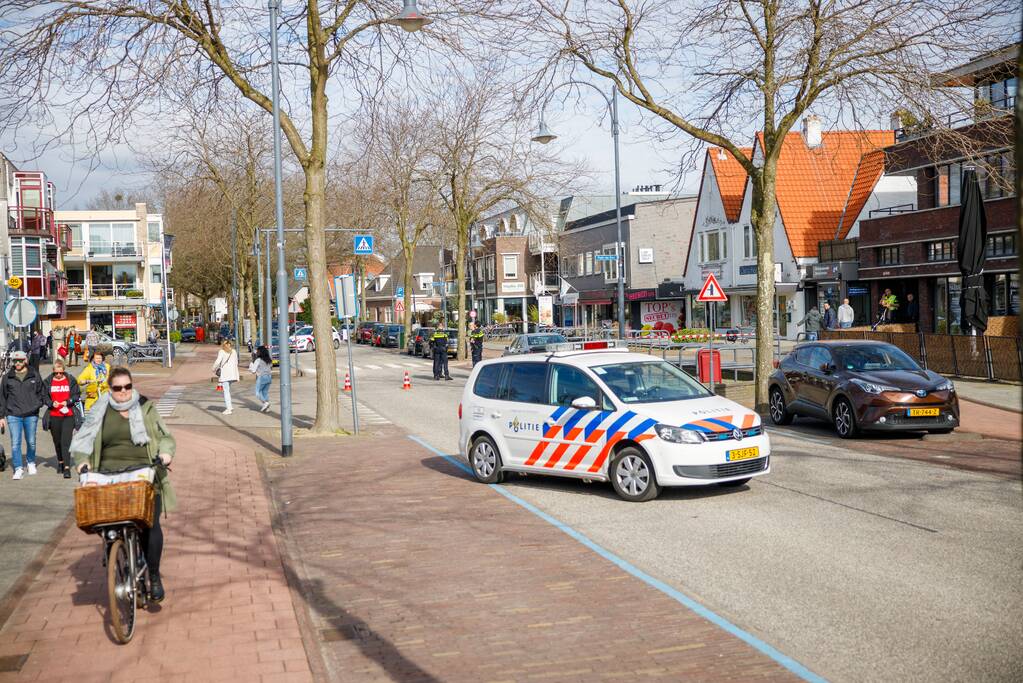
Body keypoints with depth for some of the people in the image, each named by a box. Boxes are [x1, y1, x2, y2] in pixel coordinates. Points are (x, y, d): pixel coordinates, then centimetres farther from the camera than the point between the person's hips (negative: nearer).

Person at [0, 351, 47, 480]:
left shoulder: (35, 375, 4)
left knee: (31, 442, 9)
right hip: (13, 415, 0)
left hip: (31, 414, 0)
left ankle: (31, 462, 33)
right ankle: (18, 469, -1)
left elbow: (42, 393, 10)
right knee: (15, 443, -6)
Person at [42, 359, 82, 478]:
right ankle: (60, 462, 34)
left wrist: (68, 402, -13)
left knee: (66, 441, -11)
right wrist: (52, 403, -11)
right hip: (54, 416, 3)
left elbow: (77, 395, 4)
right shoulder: (48, 382, 6)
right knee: (57, 441, 14)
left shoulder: (71, 380, 3)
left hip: (68, 415, -3)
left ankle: (67, 467, -13)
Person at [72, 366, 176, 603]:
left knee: (151, 525, -11)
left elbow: (165, 436, 13)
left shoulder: (146, 408, 12)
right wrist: (82, 460, 0)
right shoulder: (100, 412, 14)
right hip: (110, 476, 1)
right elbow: (82, 441, 18)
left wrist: (166, 452, -7)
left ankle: (154, 576, 1)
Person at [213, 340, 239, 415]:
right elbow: (236, 363, 15)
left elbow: (217, 362, -12)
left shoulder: (222, 352, -4)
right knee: (228, 390, 18)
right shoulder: (233, 352, 12)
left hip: (225, 374, -5)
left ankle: (229, 408, -7)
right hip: (232, 373, 5)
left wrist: (214, 369, 5)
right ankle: (227, 406, 18)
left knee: (226, 391, -3)